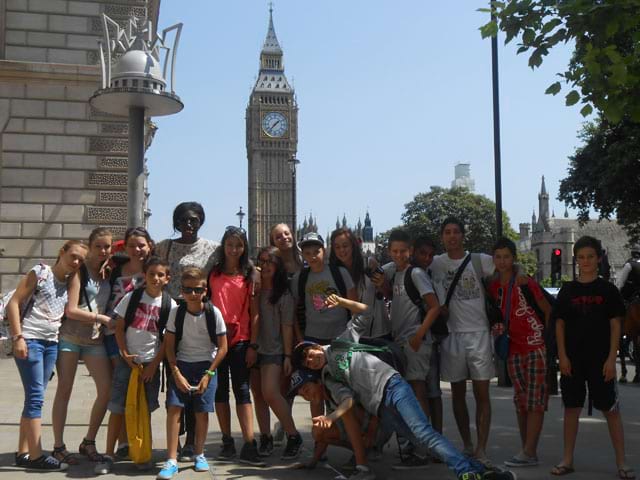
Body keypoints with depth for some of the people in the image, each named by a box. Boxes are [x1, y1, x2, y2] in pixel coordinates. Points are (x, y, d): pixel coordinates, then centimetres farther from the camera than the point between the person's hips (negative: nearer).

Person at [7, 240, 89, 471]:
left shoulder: (69, 282, 15)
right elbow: (13, 303, -9)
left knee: (34, 397, 10)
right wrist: (18, 337, -17)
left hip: (51, 343, 7)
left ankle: (23, 452, 17)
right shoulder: (40, 272, -4)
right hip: (29, 340, -7)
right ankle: (36, 456, -6)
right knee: (36, 396, -9)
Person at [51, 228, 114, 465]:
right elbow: (71, 310, -13)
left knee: (107, 388, -5)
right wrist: (102, 318, -9)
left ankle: (88, 442, 11)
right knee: (64, 390, 1)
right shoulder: (79, 270, -7)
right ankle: (58, 446, 9)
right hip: (70, 336, -5)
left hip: (95, 339, 5)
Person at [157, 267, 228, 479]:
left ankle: (199, 454, 21)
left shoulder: (213, 313, -11)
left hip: (205, 366, -1)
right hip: (181, 365, 1)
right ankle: (171, 460, -7)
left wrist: (208, 375, -10)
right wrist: (176, 373, -11)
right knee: (174, 408, -11)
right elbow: (169, 345, -2)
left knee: (202, 412, 0)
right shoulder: (176, 312, -8)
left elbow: (222, 347, -5)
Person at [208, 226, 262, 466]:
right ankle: (227, 443, 16)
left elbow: (254, 313, 1)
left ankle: (249, 446, -7)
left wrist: (253, 345, -5)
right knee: (220, 391, 7)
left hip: (241, 340, -2)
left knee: (242, 390, -4)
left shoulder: (250, 275, 3)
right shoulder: (213, 274, 7)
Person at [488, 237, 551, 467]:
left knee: (535, 400, -5)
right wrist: (498, 330, 0)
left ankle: (529, 452, -5)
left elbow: (548, 310, -5)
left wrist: (547, 337, -8)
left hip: (536, 347, -6)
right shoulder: (493, 287, 5)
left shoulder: (526, 283, -10)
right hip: (513, 349, 6)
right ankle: (528, 451, 18)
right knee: (520, 401, 10)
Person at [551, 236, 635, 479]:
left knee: (611, 409, 1)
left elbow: (615, 325, 0)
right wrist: (562, 356, -3)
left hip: (600, 359, -2)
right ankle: (567, 459, 16)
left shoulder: (608, 290, 1)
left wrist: (611, 358, -8)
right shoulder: (567, 290, 5)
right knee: (571, 408, 7)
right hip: (572, 360, 2)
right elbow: (559, 324, 6)